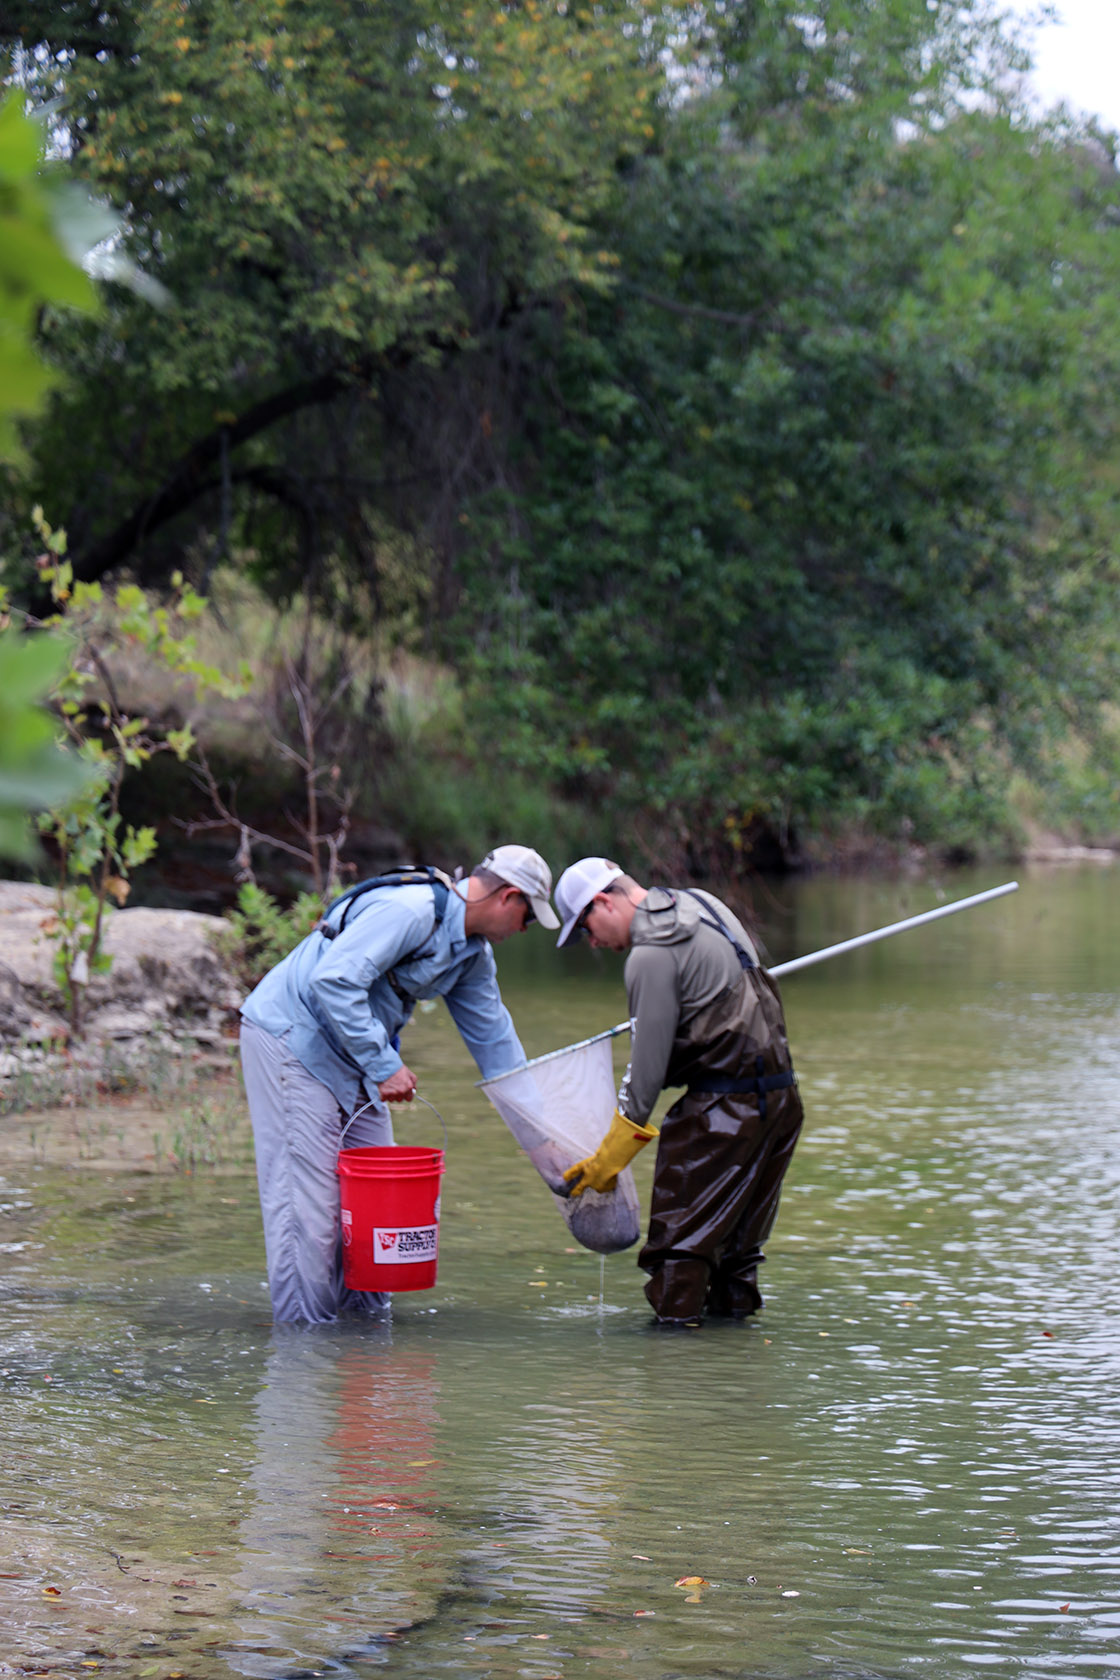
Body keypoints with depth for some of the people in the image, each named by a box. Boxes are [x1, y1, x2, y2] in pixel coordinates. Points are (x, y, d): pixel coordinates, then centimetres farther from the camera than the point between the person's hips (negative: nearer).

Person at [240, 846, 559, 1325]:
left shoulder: (473, 952, 7)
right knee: (309, 1197, -10)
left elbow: (491, 1033, 18)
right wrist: (384, 1065, -29)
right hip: (291, 1038, -10)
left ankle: (367, 1317, 18)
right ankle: (302, 1331, -5)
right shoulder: (410, 909, -25)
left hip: (354, 1053, 10)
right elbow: (334, 980, -32)